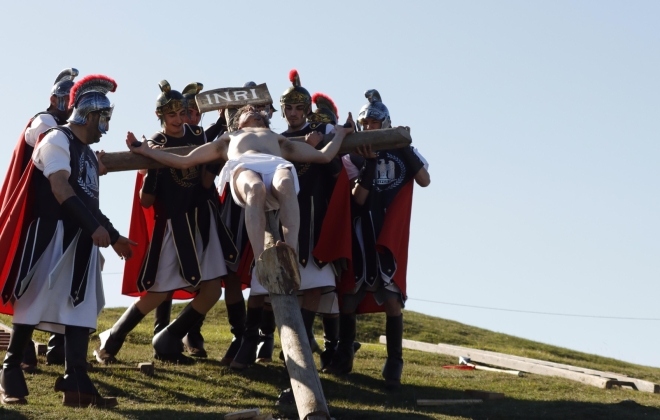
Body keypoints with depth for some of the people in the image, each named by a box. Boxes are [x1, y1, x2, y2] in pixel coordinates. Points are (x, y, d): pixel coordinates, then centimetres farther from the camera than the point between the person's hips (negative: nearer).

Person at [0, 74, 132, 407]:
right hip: (51, 234, -9)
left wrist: (114, 236, 22)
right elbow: (61, 190, -17)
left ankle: (76, 383, -4)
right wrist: (96, 227, -22)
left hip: (81, 240, 9)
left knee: (82, 306, 0)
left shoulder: (88, 154, 22)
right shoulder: (57, 140, -6)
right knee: (34, 302, -5)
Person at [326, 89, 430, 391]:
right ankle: (343, 355, 17)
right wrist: (369, 165, -20)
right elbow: (358, 199, -8)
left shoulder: (401, 150, 7)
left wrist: (405, 149, -15)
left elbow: (424, 181, -8)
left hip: (392, 232, -1)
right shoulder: (355, 155, 4)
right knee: (349, 291, 2)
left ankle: (394, 363, -2)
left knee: (391, 295, -9)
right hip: (362, 231, 1)